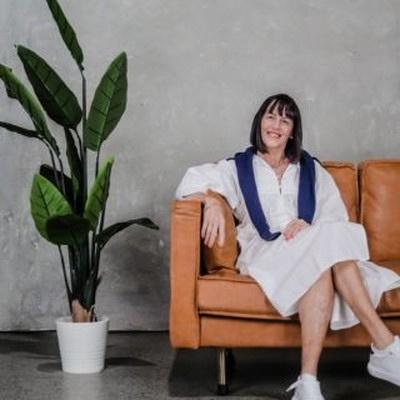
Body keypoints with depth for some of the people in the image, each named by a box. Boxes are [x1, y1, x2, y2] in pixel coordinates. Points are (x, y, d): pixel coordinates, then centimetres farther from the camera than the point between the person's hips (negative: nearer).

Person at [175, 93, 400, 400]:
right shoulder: (239, 168, 16)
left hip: (316, 252, 2)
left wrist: (310, 227, -11)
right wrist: (211, 201, -18)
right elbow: (189, 183, 4)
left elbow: (339, 219, 11)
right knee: (328, 242, -33)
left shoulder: (311, 170, 21)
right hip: (265, 256, -2)